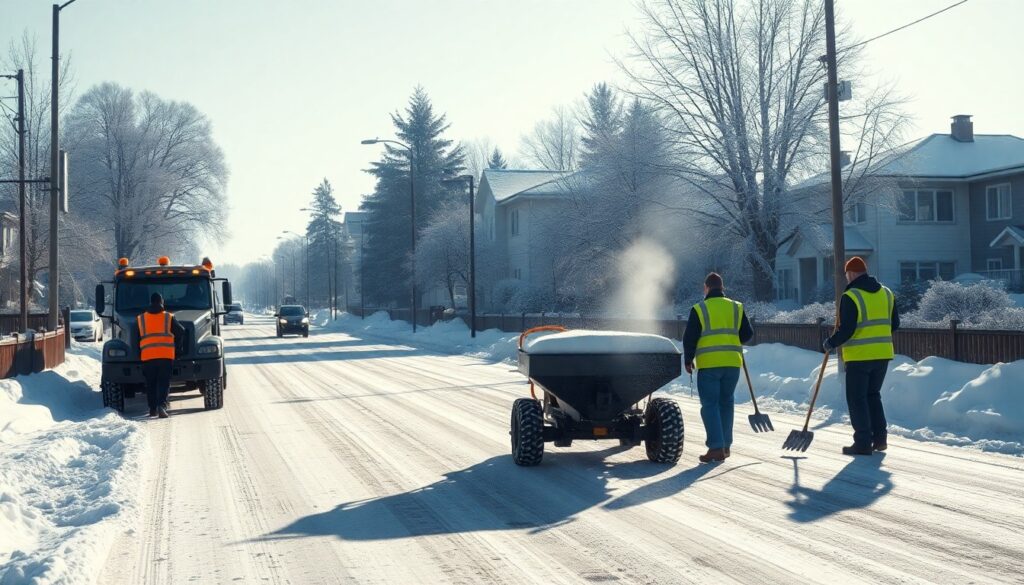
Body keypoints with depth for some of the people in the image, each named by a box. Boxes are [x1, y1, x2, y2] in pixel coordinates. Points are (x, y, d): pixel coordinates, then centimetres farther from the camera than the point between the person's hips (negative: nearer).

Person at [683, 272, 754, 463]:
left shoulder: (699, 309, -3)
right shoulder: (736, 308, 7)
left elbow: (689, 338, -4)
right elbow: (747, 334, 10)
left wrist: (688, 360, 9)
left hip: (709, 364, -4)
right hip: (732, 363, 4)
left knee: (710, 405, -1)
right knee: (726, 403, 16)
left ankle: (716, 447, -10)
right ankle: (726, 445, 20)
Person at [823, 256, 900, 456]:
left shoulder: (851, 297, -13)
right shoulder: (887, 293, 8)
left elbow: (846, 330, -17)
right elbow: (894, 324, 12)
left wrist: (830, 343, -1)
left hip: (859, 356, -6)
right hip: (882, 354, 6)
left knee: (857, 399, 2)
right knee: (873, 395, 19)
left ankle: (863, 443, 0)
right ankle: (879, 438, 17)